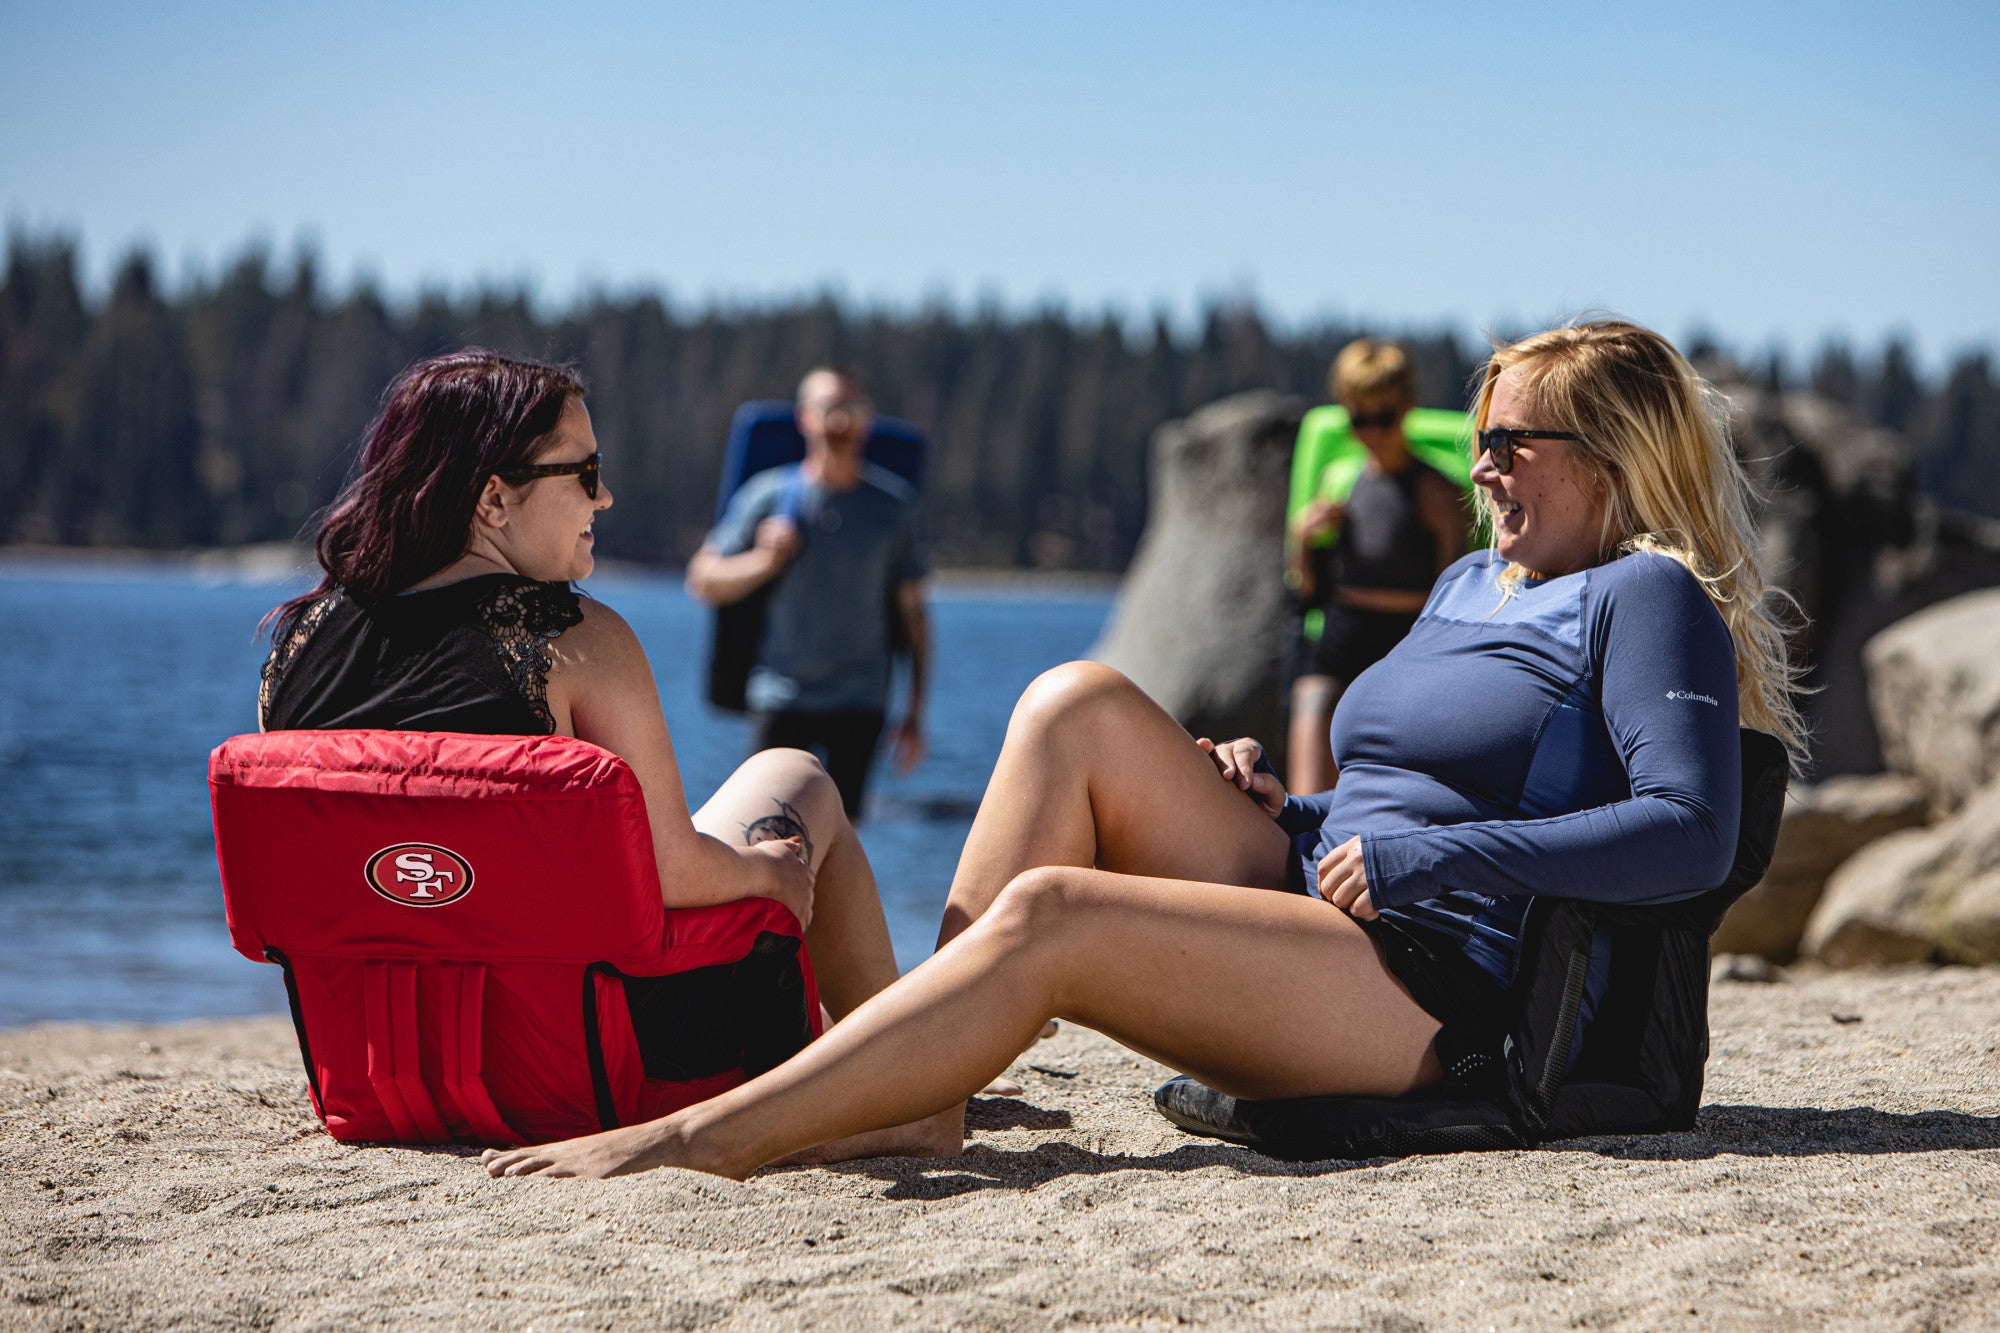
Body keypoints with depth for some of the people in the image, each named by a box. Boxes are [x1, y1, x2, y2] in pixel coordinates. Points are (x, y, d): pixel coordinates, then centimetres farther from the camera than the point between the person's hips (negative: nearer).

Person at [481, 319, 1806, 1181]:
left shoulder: (1648, 597, -1)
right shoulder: (1471, 582, 24)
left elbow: (1693, 834, -16)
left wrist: (1434, 855, -18)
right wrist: (1288, 807, 9)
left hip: (1437, 988, -8)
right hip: (1313, 898, 8)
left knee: (1049, 916, -27)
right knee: (1080, 704, -9)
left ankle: (699, 1137, -29)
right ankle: (921, 1088, -17)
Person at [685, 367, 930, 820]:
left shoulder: (894, 502, 3)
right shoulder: (769, 495, -1)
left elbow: (912, 611, 7)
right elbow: (703, 579, 4)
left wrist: (916, 711, 5)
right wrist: (762, 563, -15)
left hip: (859, 702, 1)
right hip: (782, 694, -1)